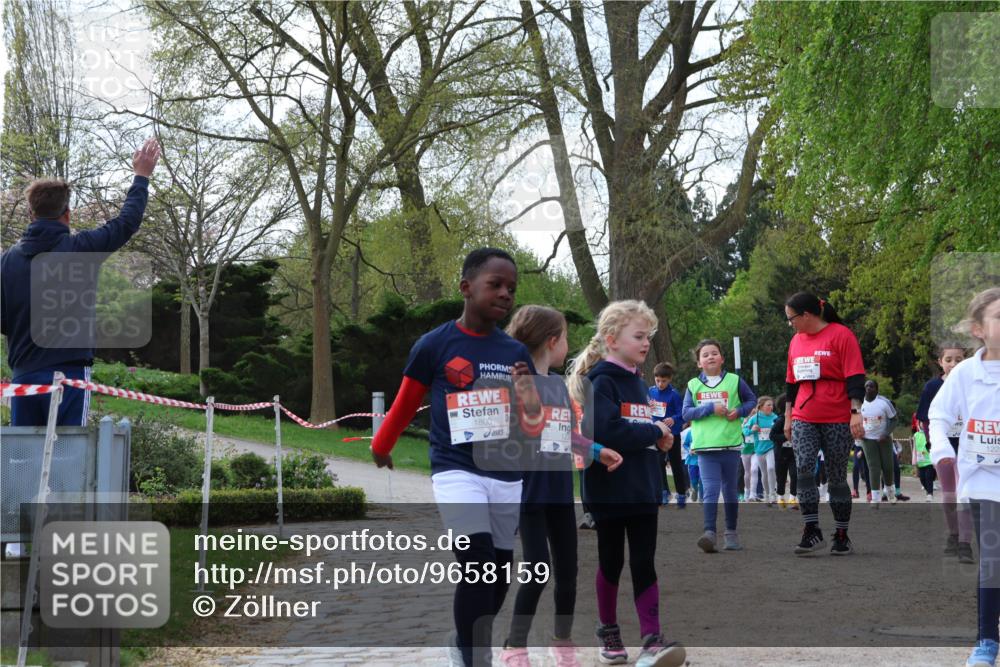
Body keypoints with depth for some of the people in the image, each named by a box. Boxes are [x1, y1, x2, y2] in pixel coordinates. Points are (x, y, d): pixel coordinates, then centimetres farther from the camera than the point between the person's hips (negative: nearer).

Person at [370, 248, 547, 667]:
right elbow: (405, 404, 10)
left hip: (507, 475, 5)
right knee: (479, 564, -22)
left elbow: (533, 429, 9)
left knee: (499, 571, 12)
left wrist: (527, 394, -12)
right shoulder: (434, 345, -5)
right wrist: (380, 449, 23)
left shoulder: (516, 353, 6)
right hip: (456, 471, -5)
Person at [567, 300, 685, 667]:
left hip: (643, 489, 6)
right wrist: (655, 432, -17)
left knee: (644, 565, 1)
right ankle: (609, 634, 22)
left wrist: (660, 441, -2)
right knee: (611, 563, 7)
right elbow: (605, 430, -27)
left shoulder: (639, 383, 12)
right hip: (610, 490, -6)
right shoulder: (601, 381, -13)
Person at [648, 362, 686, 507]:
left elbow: (682, 414, -15)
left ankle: (681, 494, 14)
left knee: (676, 464, 4)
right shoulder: (651, 391, -1)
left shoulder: (674, 394, -15)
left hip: (672, 434, -5)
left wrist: (674, 420, -35)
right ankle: (664, 491, 23)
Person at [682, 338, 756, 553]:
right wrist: (711, 408, -11)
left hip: (731, 445, 1)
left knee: (730, 491, 11)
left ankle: (731, 532, 21)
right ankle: (709, 532, -18)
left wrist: (739, 411, -6)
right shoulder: (693, 385, 7)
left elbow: (752, 400, 14)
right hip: (705, 446, -1)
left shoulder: (734, 381, 5)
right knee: (710, 490, -11)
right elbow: (686, 413, 1)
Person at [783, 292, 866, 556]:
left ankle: (842, 536, 14)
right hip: (804, 420, 5)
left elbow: (855, 377, -10)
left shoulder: (841, 335, -6)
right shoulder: (796, 341, 13)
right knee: (803, 471, -13)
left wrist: (856, 412, -17)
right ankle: (812, 532, -8)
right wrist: (788, 417, 21)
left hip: (837, 420, -5)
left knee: (837, 478, 2)